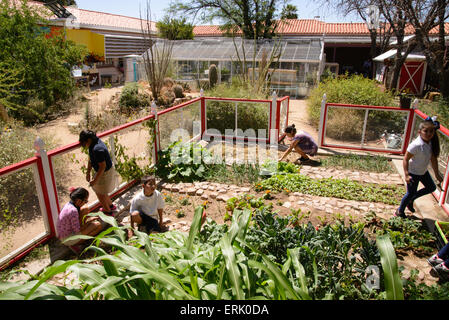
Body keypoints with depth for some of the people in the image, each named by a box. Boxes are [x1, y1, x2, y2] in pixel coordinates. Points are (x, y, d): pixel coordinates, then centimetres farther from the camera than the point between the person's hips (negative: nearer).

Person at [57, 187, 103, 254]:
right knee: (98, 225, -13)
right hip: (68, 239, -9)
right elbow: (77, 230, -23)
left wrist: (89, 218, 3)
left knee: (85, 209, 8)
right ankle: (75, 244, -7)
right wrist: (88, 221, -7)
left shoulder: (69, 204, -3)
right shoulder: (73, 210, -31)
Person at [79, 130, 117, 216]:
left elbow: (103, 166, -29)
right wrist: (88, 173, 12)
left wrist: (95, 180, -22)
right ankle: (111, 205, 44)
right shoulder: (94, 143, -2)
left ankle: (108, 211, 30)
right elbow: (90, 159, 9)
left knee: (100, 193, 10)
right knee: (99, 190, 26)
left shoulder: (97, 149, -33)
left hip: (105, 173, -9)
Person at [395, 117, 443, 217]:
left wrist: (437, 174, 10)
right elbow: (406, 159, -25)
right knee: (411, 193, 4)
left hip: (423, 171, 8)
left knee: (431, 187, 23)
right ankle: (400, 211, 26)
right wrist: (407, 175, -27)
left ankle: (410, 200, 37)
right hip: (413, 173, -8)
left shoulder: (431, 143, -6)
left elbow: (433, 159, 5)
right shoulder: (416, 145, -29)